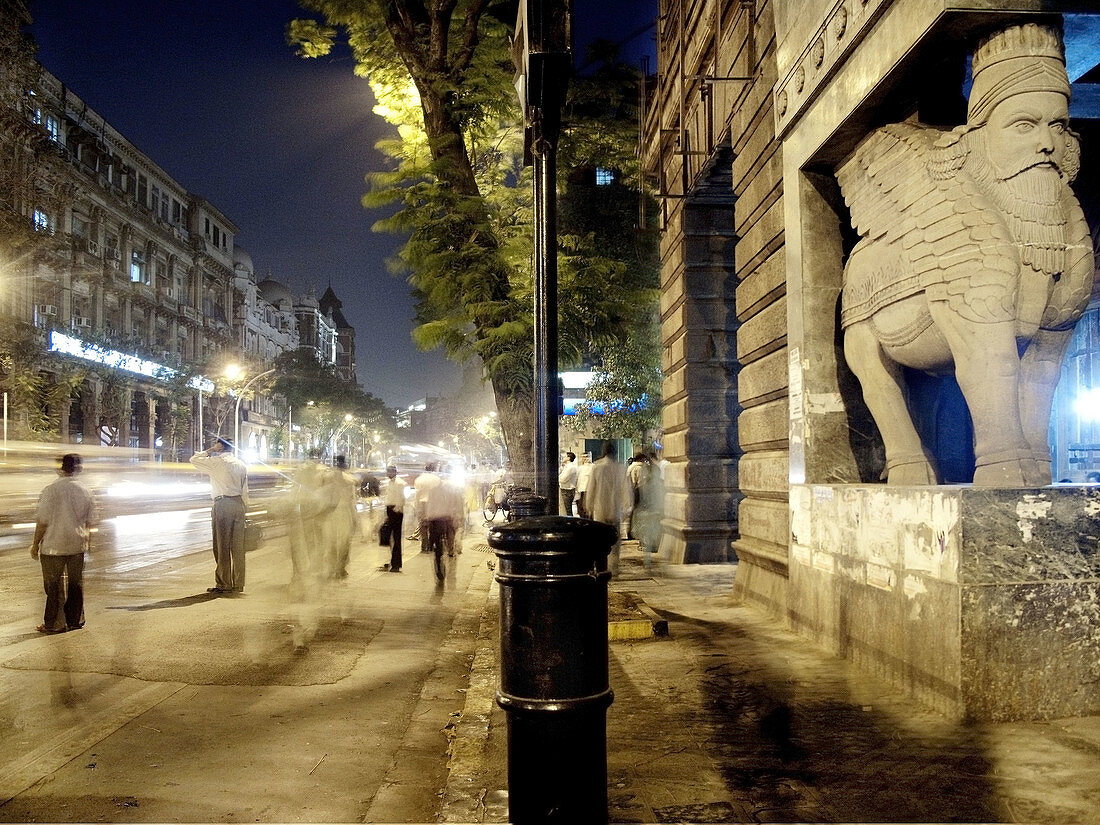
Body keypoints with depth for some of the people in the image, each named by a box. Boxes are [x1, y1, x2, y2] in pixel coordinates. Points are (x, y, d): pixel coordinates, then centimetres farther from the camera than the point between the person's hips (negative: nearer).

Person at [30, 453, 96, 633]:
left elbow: (42, 521, -12)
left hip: (54, 546, -4)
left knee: (54, 585, 5)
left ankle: (54, 623, 10)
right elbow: (90, 521, 9)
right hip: (78, 545, 4)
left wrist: (35, 544, -2)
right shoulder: (86, 491, 1)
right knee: (76, 583, 12)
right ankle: (75, 620, 20)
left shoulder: (51, 490, -14)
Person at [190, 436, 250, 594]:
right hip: (238, 504, 6)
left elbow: (194, 459, 6)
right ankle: (238, 584, 12)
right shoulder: (241, 464, 14)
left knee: (222, 547, -1)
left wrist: (209, 451, 11)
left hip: (222, 504, -6)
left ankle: (223, 584, 0)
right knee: (238, 547, 8)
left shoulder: (217, 461, -5)